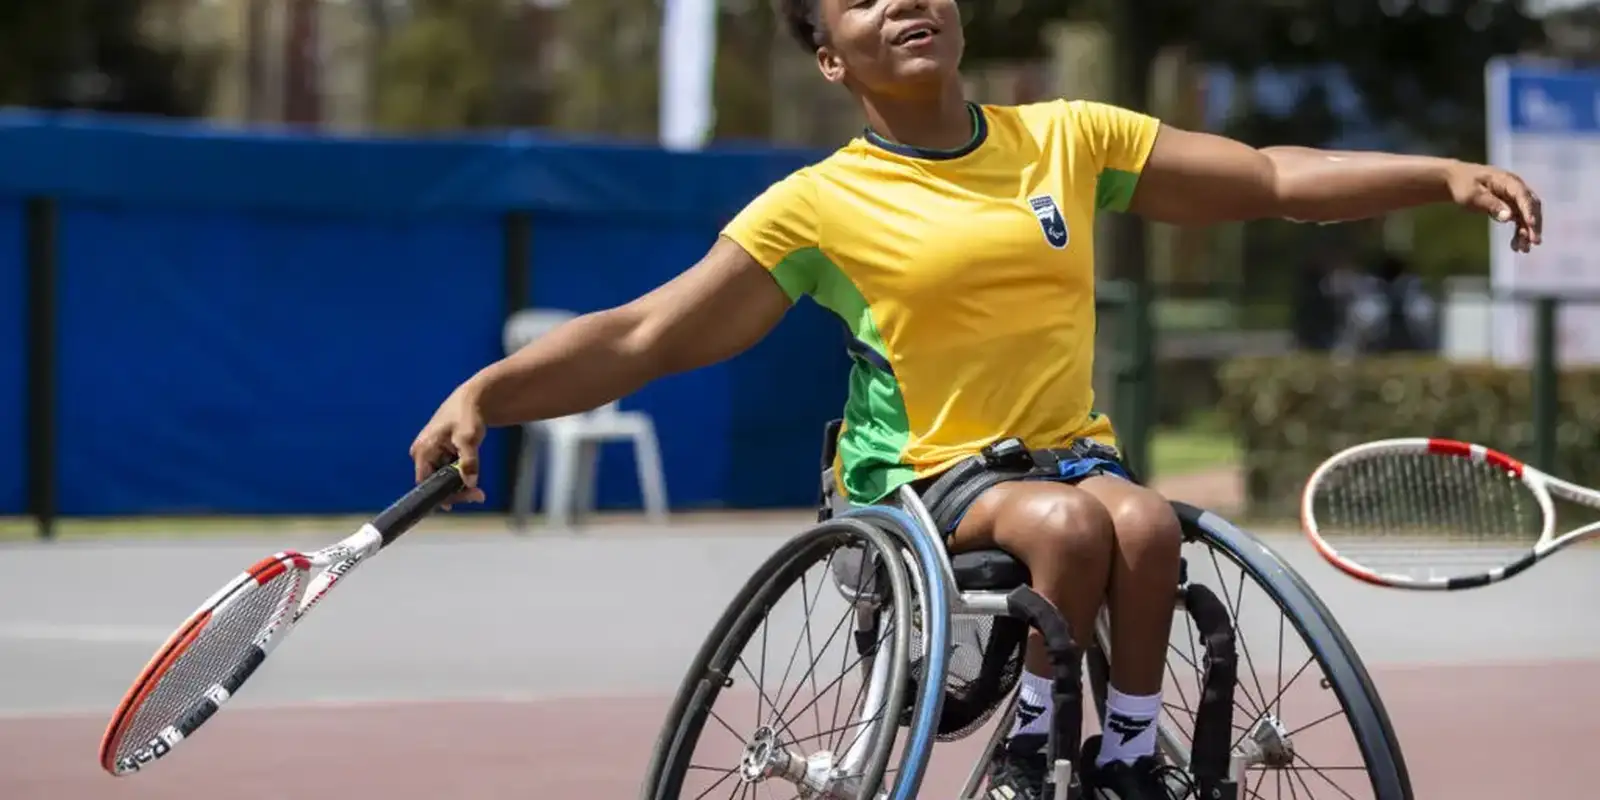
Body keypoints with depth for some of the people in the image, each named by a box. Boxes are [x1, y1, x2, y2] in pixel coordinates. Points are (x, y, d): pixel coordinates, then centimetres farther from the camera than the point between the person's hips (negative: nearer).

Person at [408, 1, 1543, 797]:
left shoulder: (1066, 140, 7)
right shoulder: (819, 206, -3)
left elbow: (1278, 179, 10)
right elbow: (647, 336, -7)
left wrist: (1446, 175, -1)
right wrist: (487, 392, -21)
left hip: (1074, 449, 3)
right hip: (920, 478, -3)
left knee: (1145, 521, -31)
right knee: (1068, 523, -33)